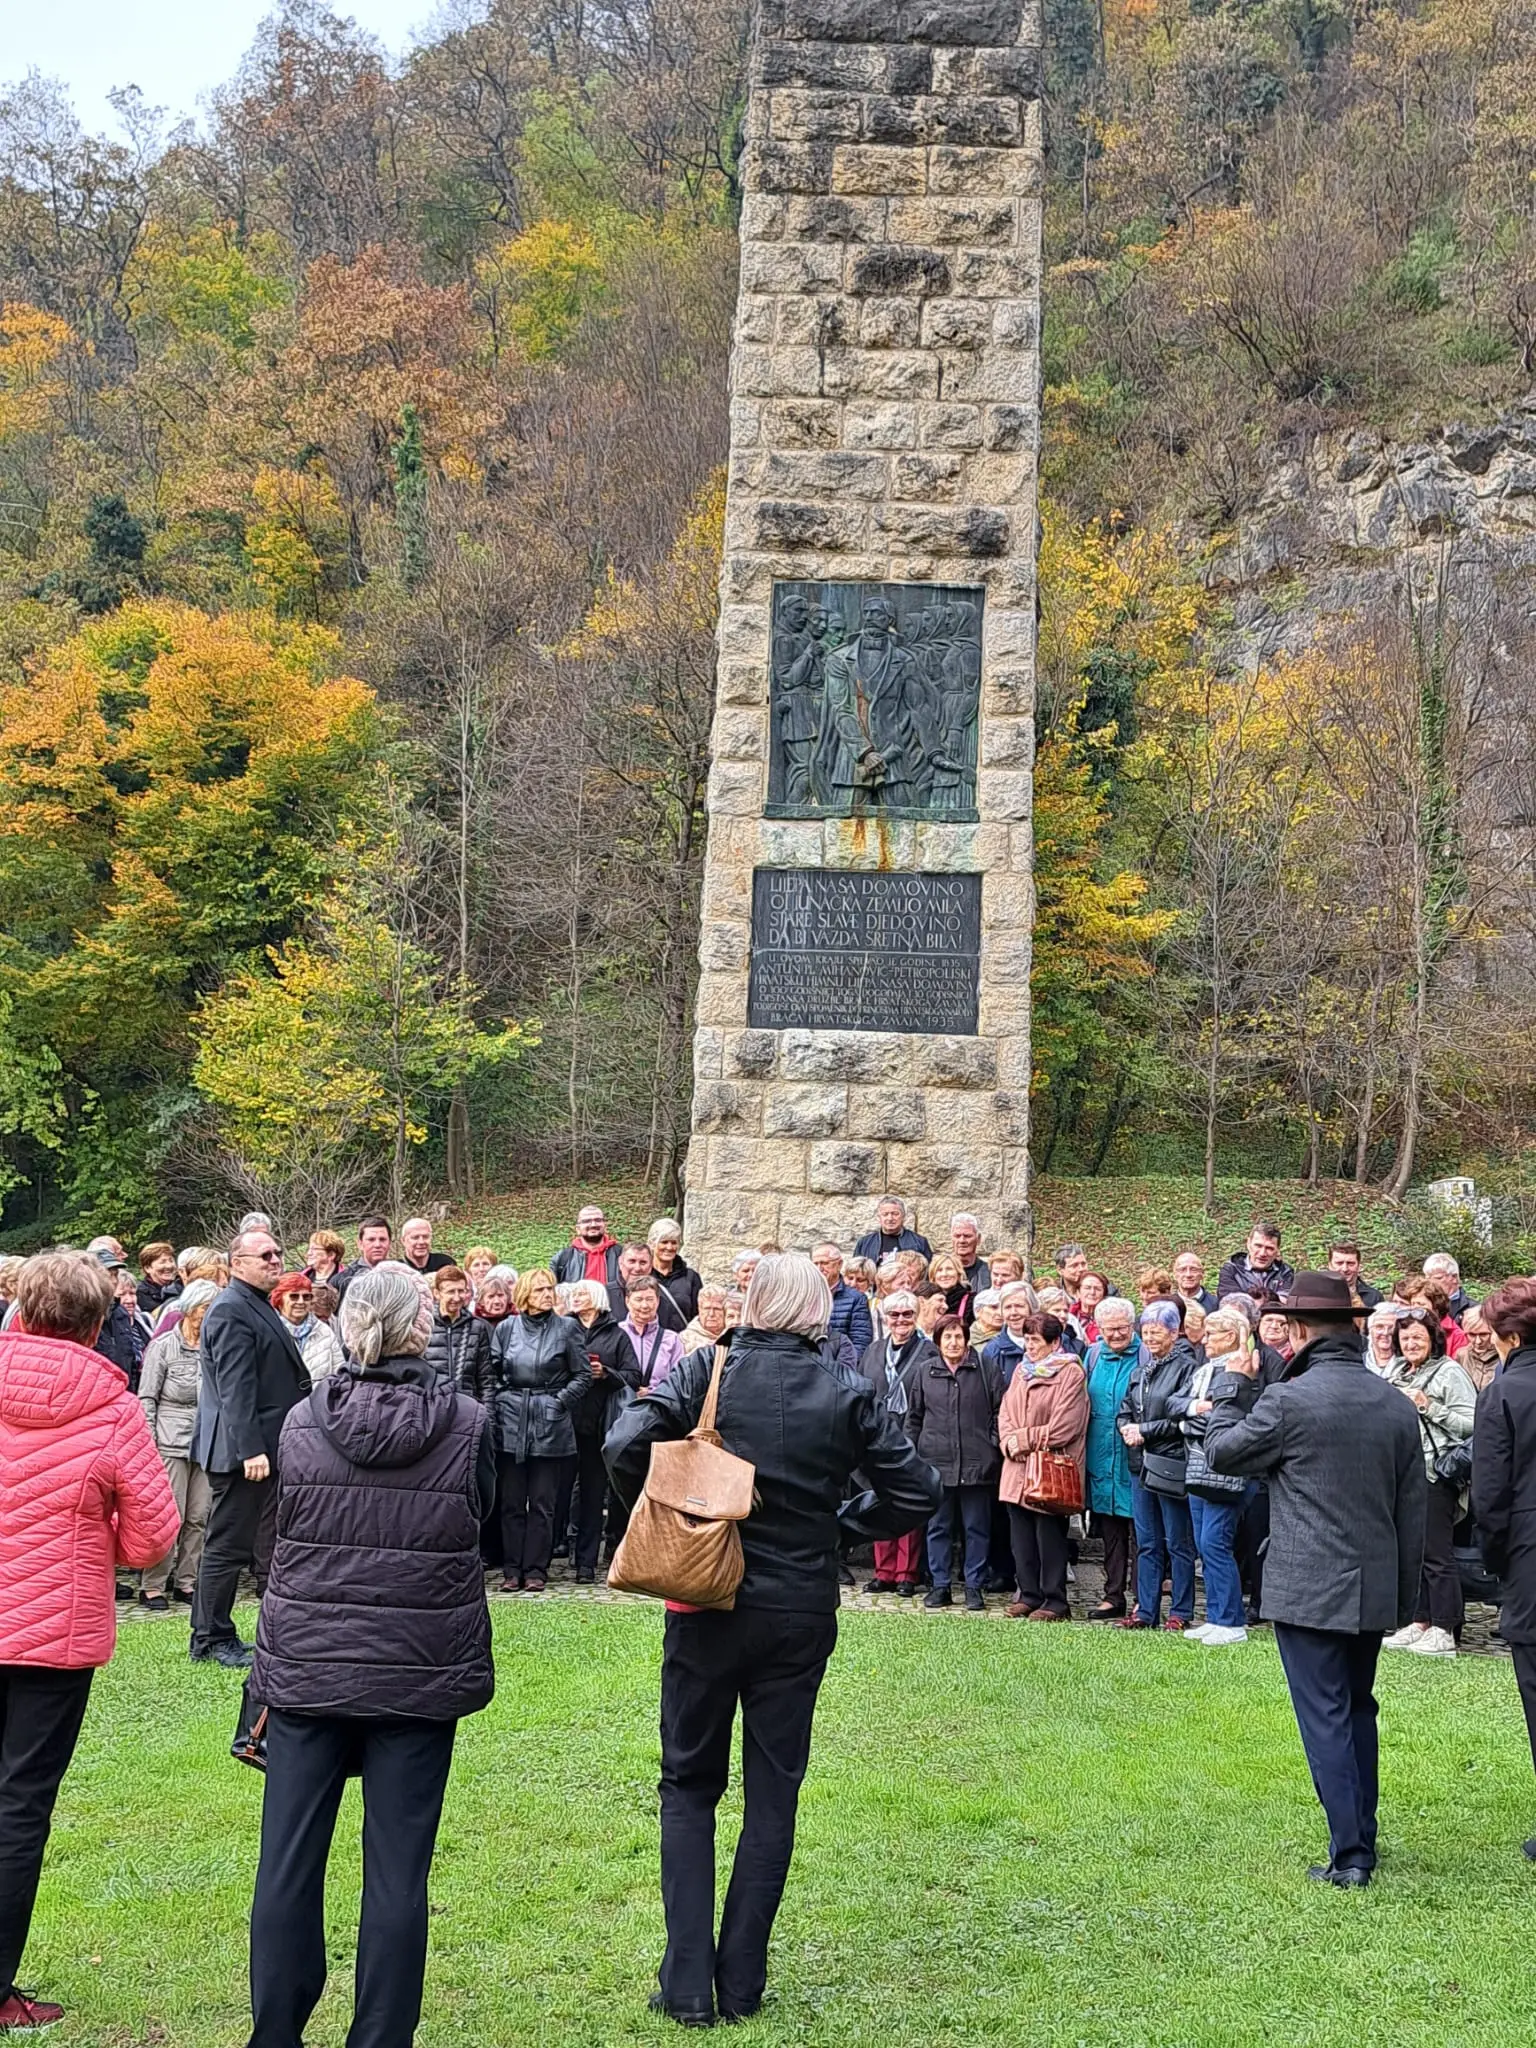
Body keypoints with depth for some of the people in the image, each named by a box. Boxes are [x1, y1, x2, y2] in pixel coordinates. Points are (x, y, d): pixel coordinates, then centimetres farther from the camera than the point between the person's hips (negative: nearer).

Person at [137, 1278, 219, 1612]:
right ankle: (153, 1586, 2)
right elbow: (147, 1398, -2)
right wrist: (149, 1444, -8)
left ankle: (186, 1582, 15)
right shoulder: (163, 1347, -1)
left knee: (199, 1517, 4)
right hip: (171, 1441, -4)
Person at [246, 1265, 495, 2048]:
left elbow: (281, 1531, 9)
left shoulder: (302, 1420, -3)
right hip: (421, 1671, -1)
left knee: (288, 1864, 11)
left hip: (307, 1665, 1)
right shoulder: (467, 1424, -7)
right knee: (396, 1874, 6)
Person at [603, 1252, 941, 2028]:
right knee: (773, 1791, 12)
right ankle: (740, 1985, 15)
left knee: (689, 1784, 12)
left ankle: (687, 1981, 6)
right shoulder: (848, 1393, -3)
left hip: (707, 1604, -1)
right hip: (801, 1614, 1)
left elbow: (625, 1446, -18)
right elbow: (916, 1492, -2)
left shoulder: (706, 1370, -7)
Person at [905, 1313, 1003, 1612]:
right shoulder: (923, 1372, 7)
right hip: (935, 1461, 2)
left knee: (977, 1526, 5)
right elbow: (913, 1418, 12)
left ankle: (974, 1586, 14)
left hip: (977, 1463, -1)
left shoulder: (987, 1371, 2)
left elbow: (1000, 1412, 5)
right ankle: (939, 1585, 16)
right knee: (938, 1526, 8)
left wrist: (994, 1446, -3)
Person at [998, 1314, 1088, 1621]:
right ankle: (1029, 1595, 20)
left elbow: (1063, 1428, -14)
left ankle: (1056, 1601, 7)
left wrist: (1023, 1439, -9)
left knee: (1049, 1536, -2)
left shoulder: (1070, 1374, -9)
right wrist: (1010, 1442, -7)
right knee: (1022, 1535, 10)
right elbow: (1005, 1414, 12)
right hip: (1018, 1468, 7)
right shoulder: (1022, 1371, 14)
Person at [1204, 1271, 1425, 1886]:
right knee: (1358, 1710, 19)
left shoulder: (1288, 1400, -15)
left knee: (1325, 1717, -1)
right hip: (1375, 1590, 6)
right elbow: (1413, 1508, 10)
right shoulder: (1396, 1404, 4)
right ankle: (1363, 1841, 25)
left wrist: (1230, 1386, 13)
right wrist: (1405, 1593, 19)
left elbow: (1221, 1451, -1)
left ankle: (1348, 1856, -2)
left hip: (1308, 1590, -6)